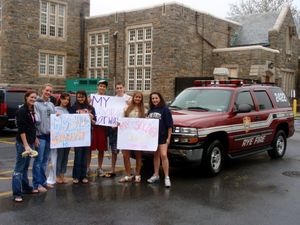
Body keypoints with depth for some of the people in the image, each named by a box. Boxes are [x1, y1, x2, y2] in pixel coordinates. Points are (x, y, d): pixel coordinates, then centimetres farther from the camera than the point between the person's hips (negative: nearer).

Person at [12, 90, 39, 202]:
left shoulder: (31, 110, 10)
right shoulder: (22, 111, -14)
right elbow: (21, 129, -19)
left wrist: (35, 138, 16)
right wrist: (26, 145, -23)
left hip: (30, 142, 8)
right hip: (22, 142, -8)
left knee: (26, 166, 17)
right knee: (19, 167, -4)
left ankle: (26, 187, 27)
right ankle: (17, 193, -1)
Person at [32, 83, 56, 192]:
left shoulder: (51, 105, 15)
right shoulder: (36, 104, -4)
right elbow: (35, 119, -12)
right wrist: (35, 136, -18)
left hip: (50, 135, 6)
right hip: (40, 135, -6)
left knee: (45, 160, 13)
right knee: (38, 160, -3)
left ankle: (43, 181, 23)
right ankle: (37, 184, 3)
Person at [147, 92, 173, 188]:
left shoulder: (165, 109, -6)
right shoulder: (150, 110, 11)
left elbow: (169, 125, -8)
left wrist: (168, 137, -11)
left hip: (162, 136, -6)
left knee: (163, 155, -13)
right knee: (156, 155, 14)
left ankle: (167, 177, -7)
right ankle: (156, 175, 24)